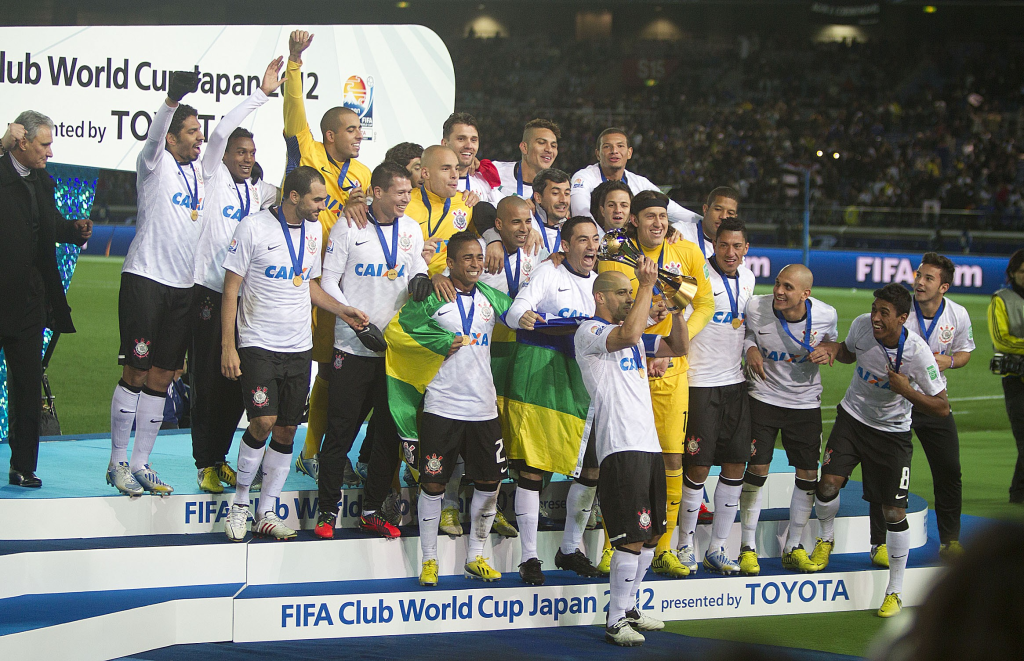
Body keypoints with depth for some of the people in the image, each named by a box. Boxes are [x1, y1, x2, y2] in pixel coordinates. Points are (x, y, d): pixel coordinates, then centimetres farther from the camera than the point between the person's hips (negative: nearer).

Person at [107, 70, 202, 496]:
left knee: (161, 377, 6)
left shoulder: (200, 170, 14)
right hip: (145, 279, -7)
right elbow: (155, 133, -25)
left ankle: (140, 464, 12)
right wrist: (172, 100, -44)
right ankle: (118, 462, 3)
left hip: (183, 286, 7)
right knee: (135, 372, -5)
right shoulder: (155, 164, -7)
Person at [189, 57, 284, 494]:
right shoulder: (213, 178, 0)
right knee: (207, 380, -3)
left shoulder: (258, 192, 16)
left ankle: (221, 457, 18)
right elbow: (221, 131, -13)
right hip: (209, 292, -5)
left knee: (237, 382, 6)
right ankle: (205, 463, 3)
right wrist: (262, 93, -14)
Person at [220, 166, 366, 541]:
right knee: (263, 422, -17)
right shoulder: (253, 228, -9)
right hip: (258, 344, -5)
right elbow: (231, 288, -6)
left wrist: (340, 310, 7)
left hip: (299, 347, 6)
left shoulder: (313, 230, 9)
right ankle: (239, 503, 2)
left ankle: (267, 513, 13)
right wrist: (227, 347, -10)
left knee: (287, 430, 4)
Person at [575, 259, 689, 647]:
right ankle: (615, 622, -6)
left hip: (649, 443, 9)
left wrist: (677, 307, 8)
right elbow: (627, 335, -25)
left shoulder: (634, 337, 22)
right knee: (631, 538, -12)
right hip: (620, 446, -9)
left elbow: (679, 348, 21)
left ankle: (629, 607, 24)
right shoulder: (590, 332, -5)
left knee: (650, 535, 13)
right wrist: (647, 285, -20)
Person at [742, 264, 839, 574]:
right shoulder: (755, 307, -18)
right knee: (757, 469, -7)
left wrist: (826, 352, -15)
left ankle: (793, 548, 19)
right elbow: (745, 332, 4)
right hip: (763, 395, -2)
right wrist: (750, 349, -17)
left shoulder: (826, 314, -14)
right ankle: (748, 546, 8)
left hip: (805, 401, 2)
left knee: (808, 474, 3)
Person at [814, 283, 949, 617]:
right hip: (852, 416, 3)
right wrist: (834, 348, -12)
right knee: (828, 482, -13)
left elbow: (942, 408, -18)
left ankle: (894, 592, 8)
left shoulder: (917, 352, -25)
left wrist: (906, 390, -32)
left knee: (894, 511, -6)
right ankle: (826, 539, 21)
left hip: (892, 433, -3)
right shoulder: (861, 325, -14)